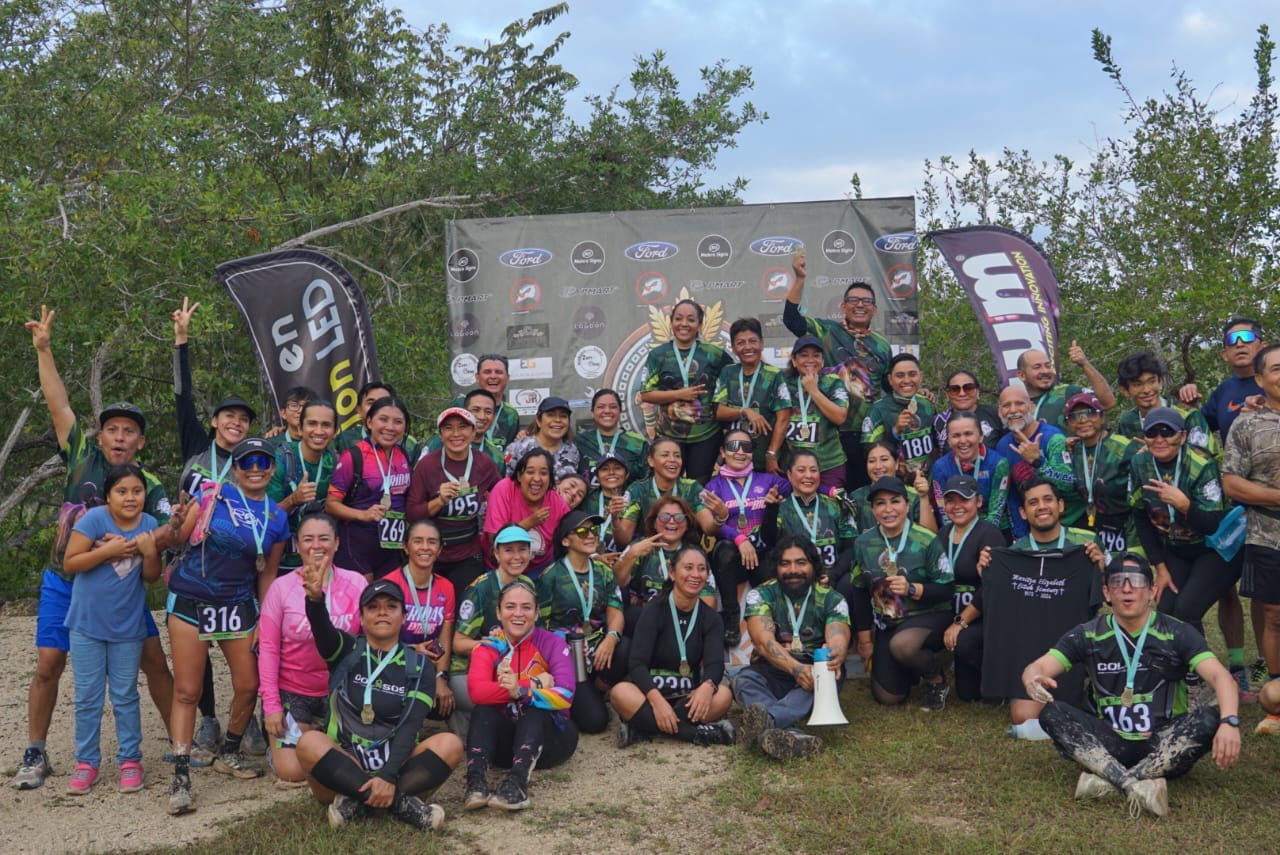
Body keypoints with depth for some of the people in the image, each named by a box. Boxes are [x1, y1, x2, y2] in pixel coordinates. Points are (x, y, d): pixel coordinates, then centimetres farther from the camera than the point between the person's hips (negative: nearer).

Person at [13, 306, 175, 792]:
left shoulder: (149, 486, -5)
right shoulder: (82, 457, -3)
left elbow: (162, 538, -16)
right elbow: (58, 404, -9)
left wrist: (174, 526, -40)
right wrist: (43, 349, -16)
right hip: (65, 582, 0)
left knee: (155, 661, -2)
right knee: (49, 666, 1)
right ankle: (35, 755, 17)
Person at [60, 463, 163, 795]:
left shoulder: (149, 525, -5)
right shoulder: (94, 518, -14)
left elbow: (151, 577, -1)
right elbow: (69, 563, -14)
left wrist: (150, 552, -20)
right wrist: (107, 550, -24)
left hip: (127, 628, 1)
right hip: (87, 624, -1)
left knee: (125, 697, 10)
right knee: (88, 697, 8)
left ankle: (129, 761, 19)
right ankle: (86, 762, 21)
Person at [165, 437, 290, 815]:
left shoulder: (277, 518, 5)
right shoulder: (214, 495, -4)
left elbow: (267, 574, 10)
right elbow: (179, 537, -4)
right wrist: (178, 522, -22)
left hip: (238, 607, 3)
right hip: (190, 602, -3)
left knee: (248, 686, 4)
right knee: (186, 691, -3)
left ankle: (229, 754, 28)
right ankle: (180, 776, 3)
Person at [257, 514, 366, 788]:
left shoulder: (356, 583, -7)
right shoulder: (281, 587, -8)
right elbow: (268, 648, -7)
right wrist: (271, 704, -10)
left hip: (340, 690, 2)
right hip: (292, 691, -1)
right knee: (292, 773, -7)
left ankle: (319, 734, 32)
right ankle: (277, 747, 27)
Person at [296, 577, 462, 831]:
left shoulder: (419, 667, 5)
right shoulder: (346, 651, 6)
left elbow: (409, 726, -8)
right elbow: (322, 629, -18)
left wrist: (388, 776, -25)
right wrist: (315, 598, -42)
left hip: (395, 765, 1)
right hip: (342, 766, 0)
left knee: (450, 745, -24)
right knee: (309, 742, -30)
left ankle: (358, 802, -27)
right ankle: (400, 803, -30)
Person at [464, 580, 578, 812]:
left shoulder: (553, 643, -6)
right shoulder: (488, 647, -2)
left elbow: (565, 696, -21)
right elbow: (477, 691, -22)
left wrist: (522, 692, -38)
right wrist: (534, 684, -27)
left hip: (550, 736, -1)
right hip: (503, 737, 2)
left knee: (535, 709, -32)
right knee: (483, 710, -26)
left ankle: (517, 784, -51)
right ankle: (476, 782, -44)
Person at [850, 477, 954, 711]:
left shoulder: (927, 540, -15)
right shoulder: (863, 543, -3)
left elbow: (947, 589, -12)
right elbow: (860, 592, 6)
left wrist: (912, 589, -29)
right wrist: (865, 640, 8)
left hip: (928, 615, -5)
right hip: (887, 623, 5)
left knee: (901, 645, -38)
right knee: (887, 696, 2)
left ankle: (936, 679, -4)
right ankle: (914, 663, 36)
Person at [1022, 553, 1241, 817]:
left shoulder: (1177, 634, -2)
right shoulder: (1088, 635, 2)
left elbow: (1220, 677, -15)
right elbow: (1036, 668, -6)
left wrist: (1229, 722, -37)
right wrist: (1033, 680, -33)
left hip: (1164, 747, -1)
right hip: (1109, 748, 1)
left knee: (1211, 719, -29)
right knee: (1051, 713, -23)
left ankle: (1109, 781, -33)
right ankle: (1136, 785, -39)